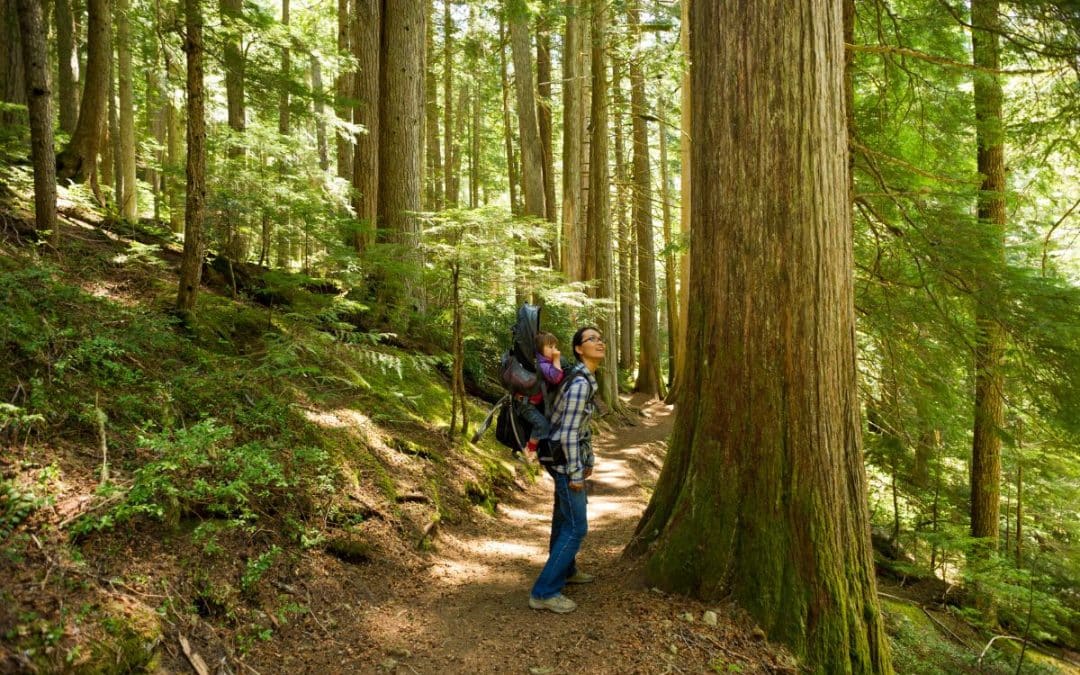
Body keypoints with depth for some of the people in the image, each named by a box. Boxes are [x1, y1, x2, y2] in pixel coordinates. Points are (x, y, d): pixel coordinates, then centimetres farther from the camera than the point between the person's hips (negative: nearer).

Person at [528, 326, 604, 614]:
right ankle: (544, 592, 2)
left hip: (573, 455, 10)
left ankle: (565, 570, 42)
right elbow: (569, 431, -24)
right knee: (576, 527, -5)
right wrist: (575, 473, -19)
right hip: (565, 458, -10)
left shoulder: (587, 378, 7)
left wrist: (588, 459, 21)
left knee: (565, 516, 24)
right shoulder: (580, 383, -24)